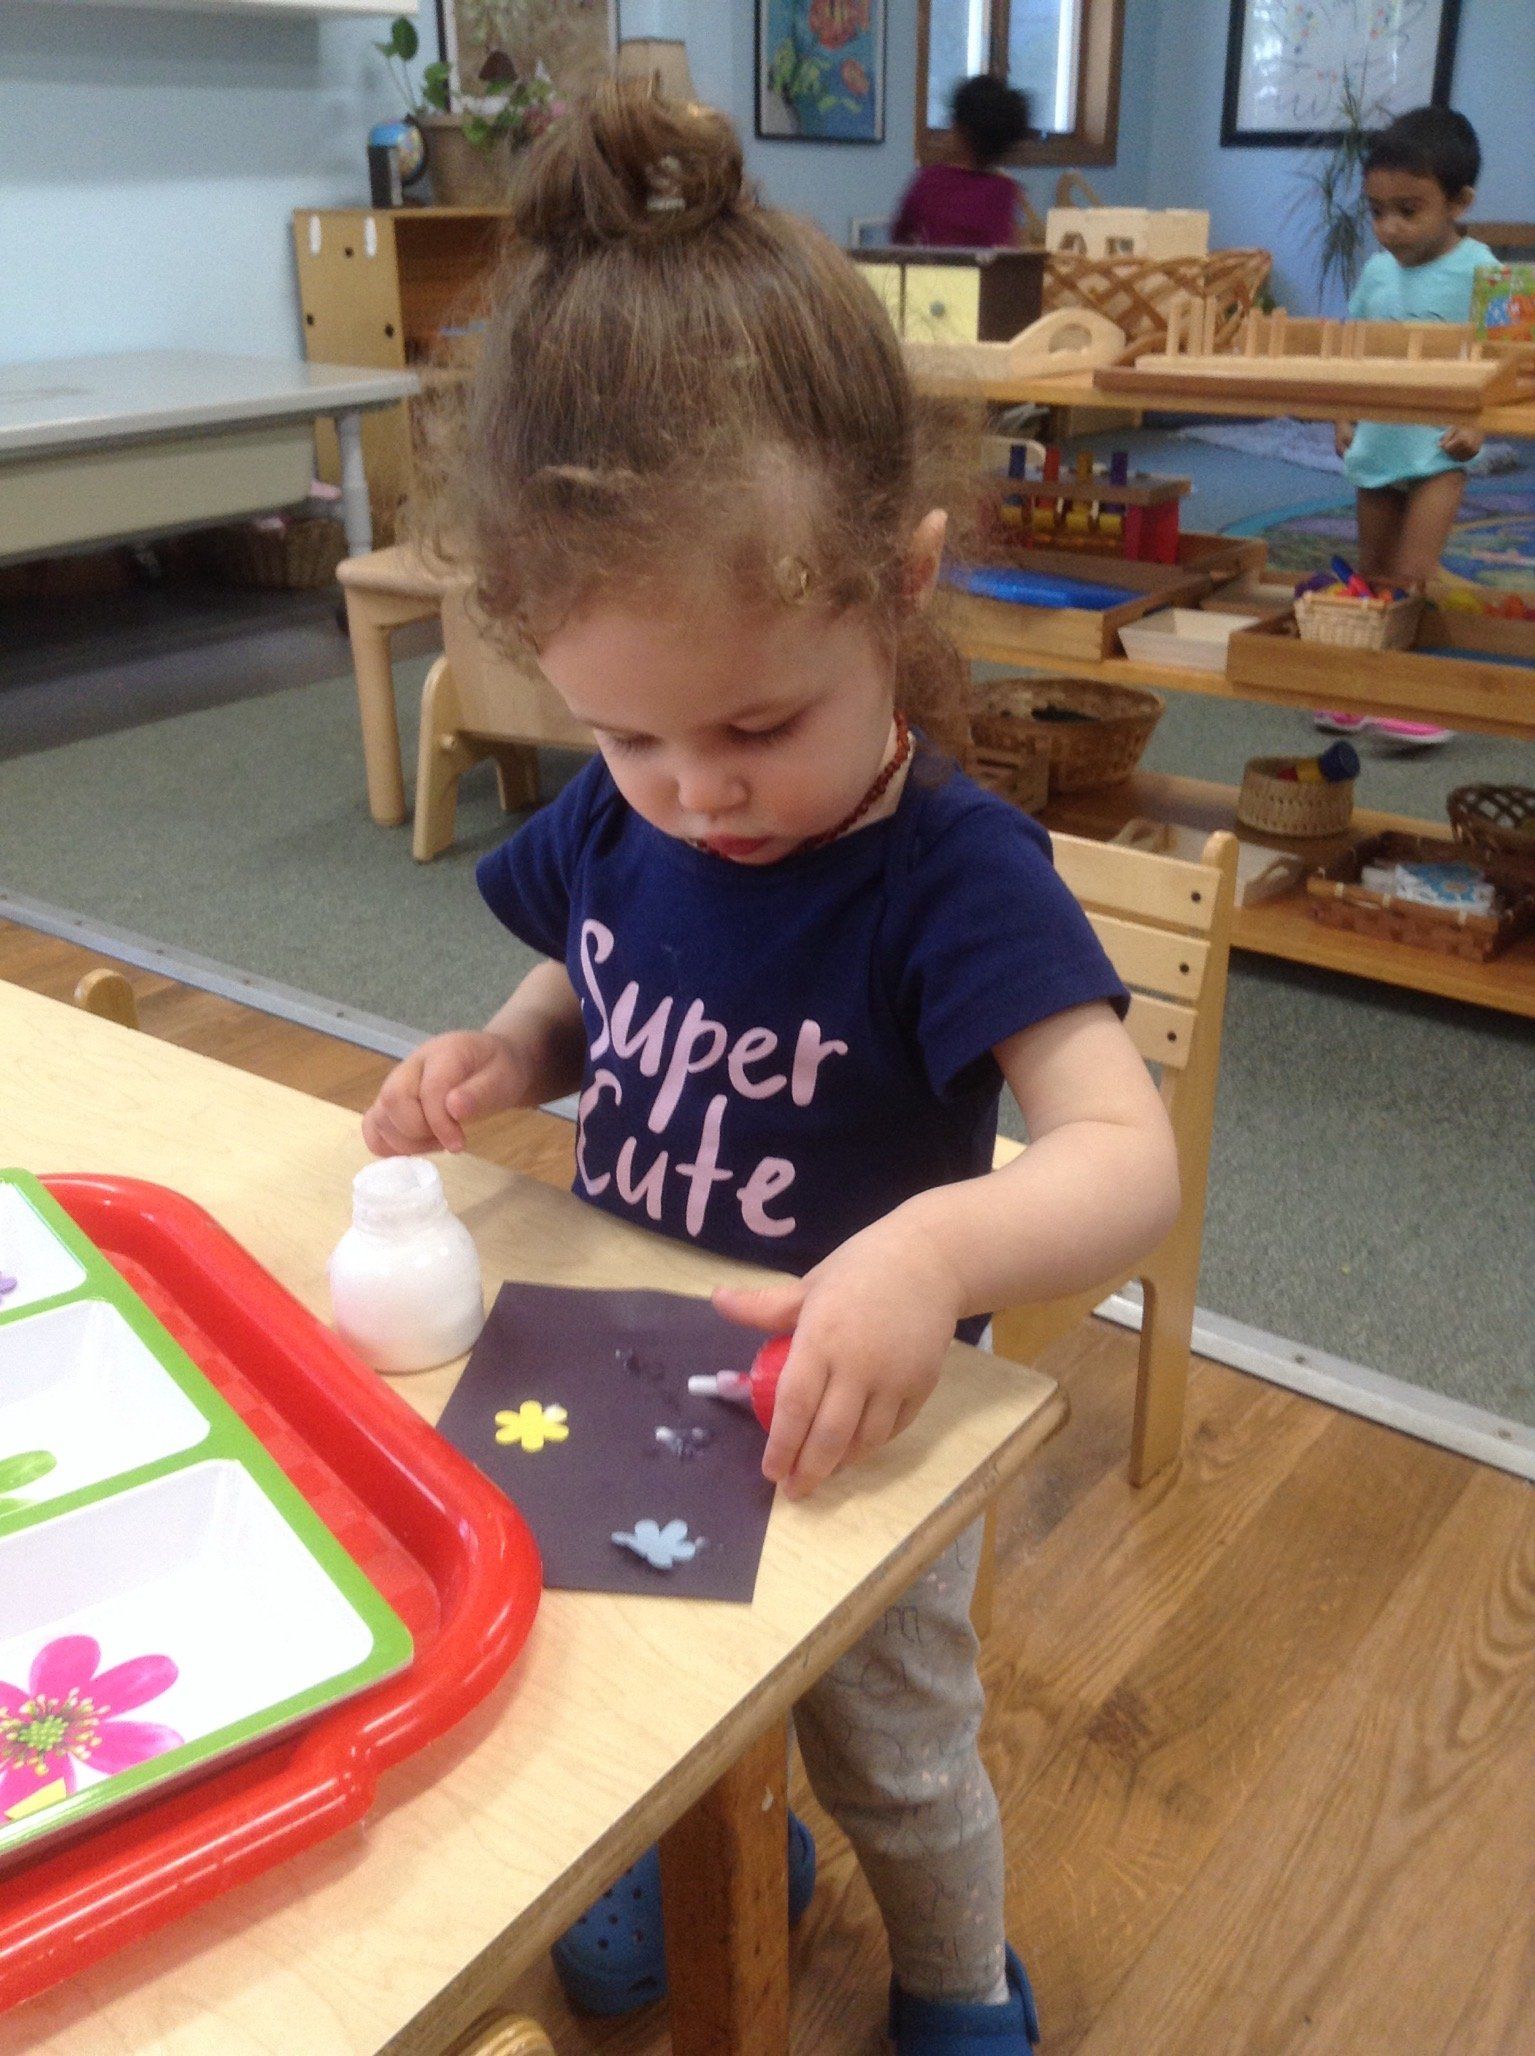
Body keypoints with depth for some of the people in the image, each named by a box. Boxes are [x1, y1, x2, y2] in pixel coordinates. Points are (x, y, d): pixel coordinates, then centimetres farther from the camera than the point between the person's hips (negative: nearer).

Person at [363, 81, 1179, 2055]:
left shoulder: (952, 872, -29)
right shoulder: (616, 822, -12)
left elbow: (1128, 1154, -36)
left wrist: (940, 1246, -55)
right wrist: (499, 1055, -15)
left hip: (845, 1426, -5)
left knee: (895, 1757, 21)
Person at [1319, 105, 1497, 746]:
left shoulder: (1478, 271, -10)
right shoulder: (1377, 272, 5)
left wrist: (1477, 425, -20)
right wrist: (1345, 418, 6)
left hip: (1438, 446, -5)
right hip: (1376, 444, 6)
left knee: (1410, 578, -13)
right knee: (1372, 578, 11)